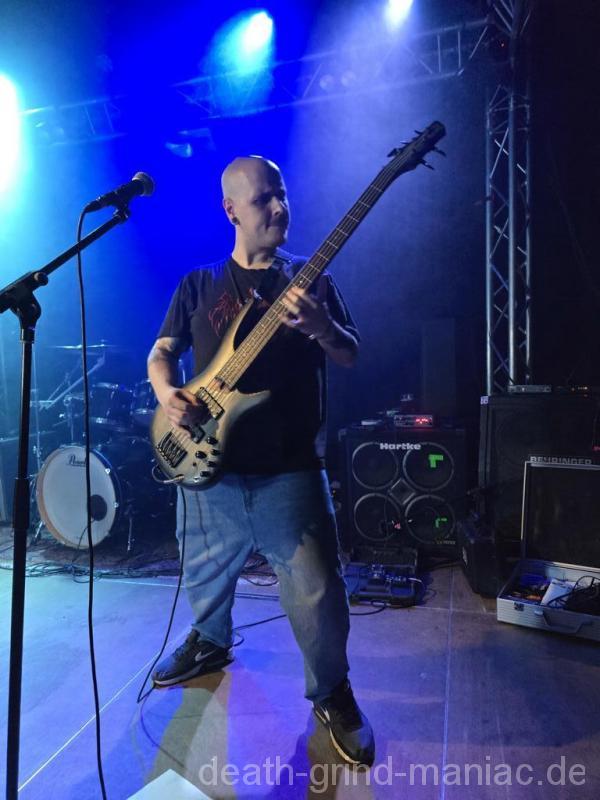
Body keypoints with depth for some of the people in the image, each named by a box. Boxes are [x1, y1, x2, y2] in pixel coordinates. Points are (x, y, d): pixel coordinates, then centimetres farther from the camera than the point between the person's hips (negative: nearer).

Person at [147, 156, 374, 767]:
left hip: (290, 470, -2)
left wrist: (317, 324, -19)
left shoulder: (310, 280, 8)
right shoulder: (198, 285, 10)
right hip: (209, 466, 2)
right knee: (205, 576, 20)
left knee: (318, 595, -4)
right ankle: (210, 642, 53)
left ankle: (331, 692, 25)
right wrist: (167, 393, -12)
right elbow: (160, 352, 10)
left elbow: (350, 356, 3)